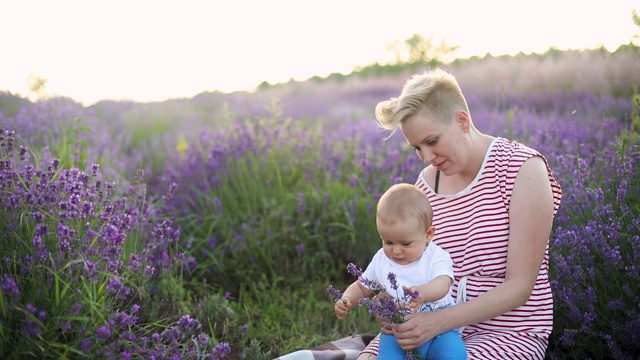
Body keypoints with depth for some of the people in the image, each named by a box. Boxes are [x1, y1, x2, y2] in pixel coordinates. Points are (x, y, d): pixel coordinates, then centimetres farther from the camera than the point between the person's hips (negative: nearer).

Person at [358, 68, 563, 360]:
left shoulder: (523, 168, -13)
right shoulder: (426, 182, 4)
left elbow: (519, 287, -16)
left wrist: (438, 321, -25)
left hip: (508, 332, -5)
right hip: (439, 325, 5)